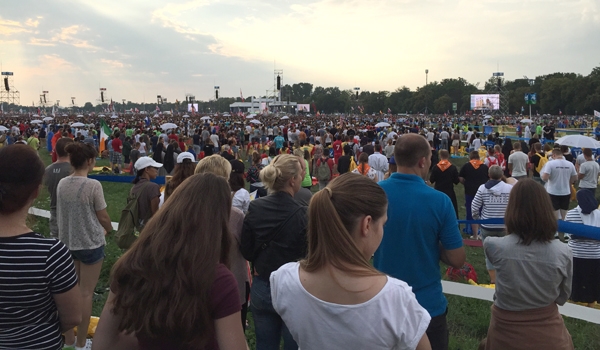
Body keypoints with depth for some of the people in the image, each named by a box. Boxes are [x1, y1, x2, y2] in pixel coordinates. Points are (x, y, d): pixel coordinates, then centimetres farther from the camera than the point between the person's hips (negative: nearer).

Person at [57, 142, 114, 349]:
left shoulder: (62, 184, -1)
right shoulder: (93, 185, -19)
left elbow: (61, 213, 9)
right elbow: (103, 217, -11)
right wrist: (109, 230, 10)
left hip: (67, 242, 6)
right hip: (90, 243, -6)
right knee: (85, 293, 5)